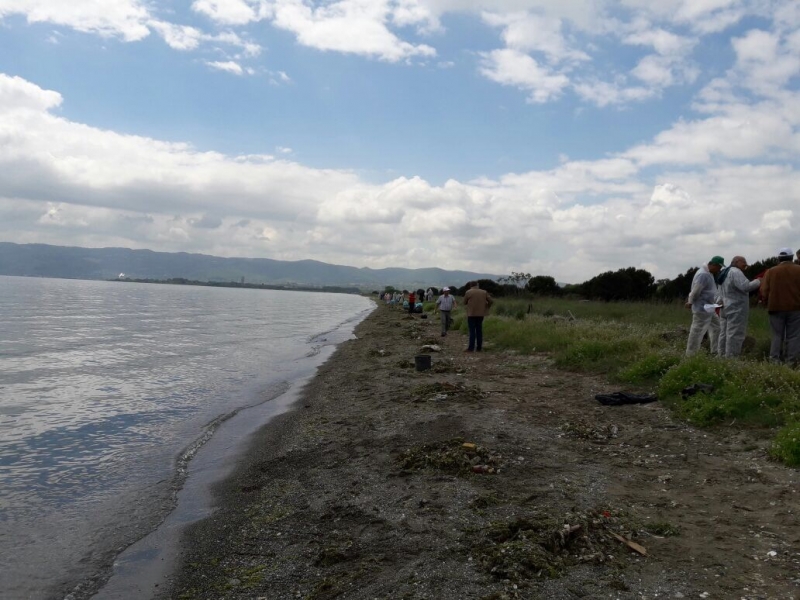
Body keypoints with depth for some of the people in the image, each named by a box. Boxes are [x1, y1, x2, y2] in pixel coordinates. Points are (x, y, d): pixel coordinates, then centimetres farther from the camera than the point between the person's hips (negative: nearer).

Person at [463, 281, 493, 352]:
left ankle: (471, 348, -7)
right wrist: (486, 308, 19)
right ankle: (479, 348, 9)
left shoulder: (468, 292, -5)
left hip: (471, 314, -4)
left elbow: (465, 302, 4)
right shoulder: (484, 292, 7)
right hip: (480, 314, 4)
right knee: (479, 330, 8)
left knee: (472, 331, -4)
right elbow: (491, 300, 7)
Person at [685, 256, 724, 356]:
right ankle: (690, 354, 0)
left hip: (708, 308, 11)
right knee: (697, 332, -5)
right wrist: (690, 302, -8)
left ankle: (715, 351, 22)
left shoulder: (708, 273, 12)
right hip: (702, 308, -11)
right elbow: (696, 291, -21)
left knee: (716, 327, 16)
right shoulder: (703, 275, -22)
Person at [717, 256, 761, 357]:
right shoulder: (735, 272, -13)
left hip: (725, 308, 10)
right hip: (736, 309, -10)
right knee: (735, 335, -9)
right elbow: (745, 287, -23)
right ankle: (731, 359, -12)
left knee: (724, 333, 9)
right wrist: (758, 282, -9)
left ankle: (722, 356, 10)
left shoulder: (725, 273, 19)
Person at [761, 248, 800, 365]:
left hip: (776, 308, 1)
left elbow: (764, 291, -1)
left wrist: (769, 304, 13)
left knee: (777, 336, 7)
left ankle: (774, 361, 1)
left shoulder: (771, 271, 2)